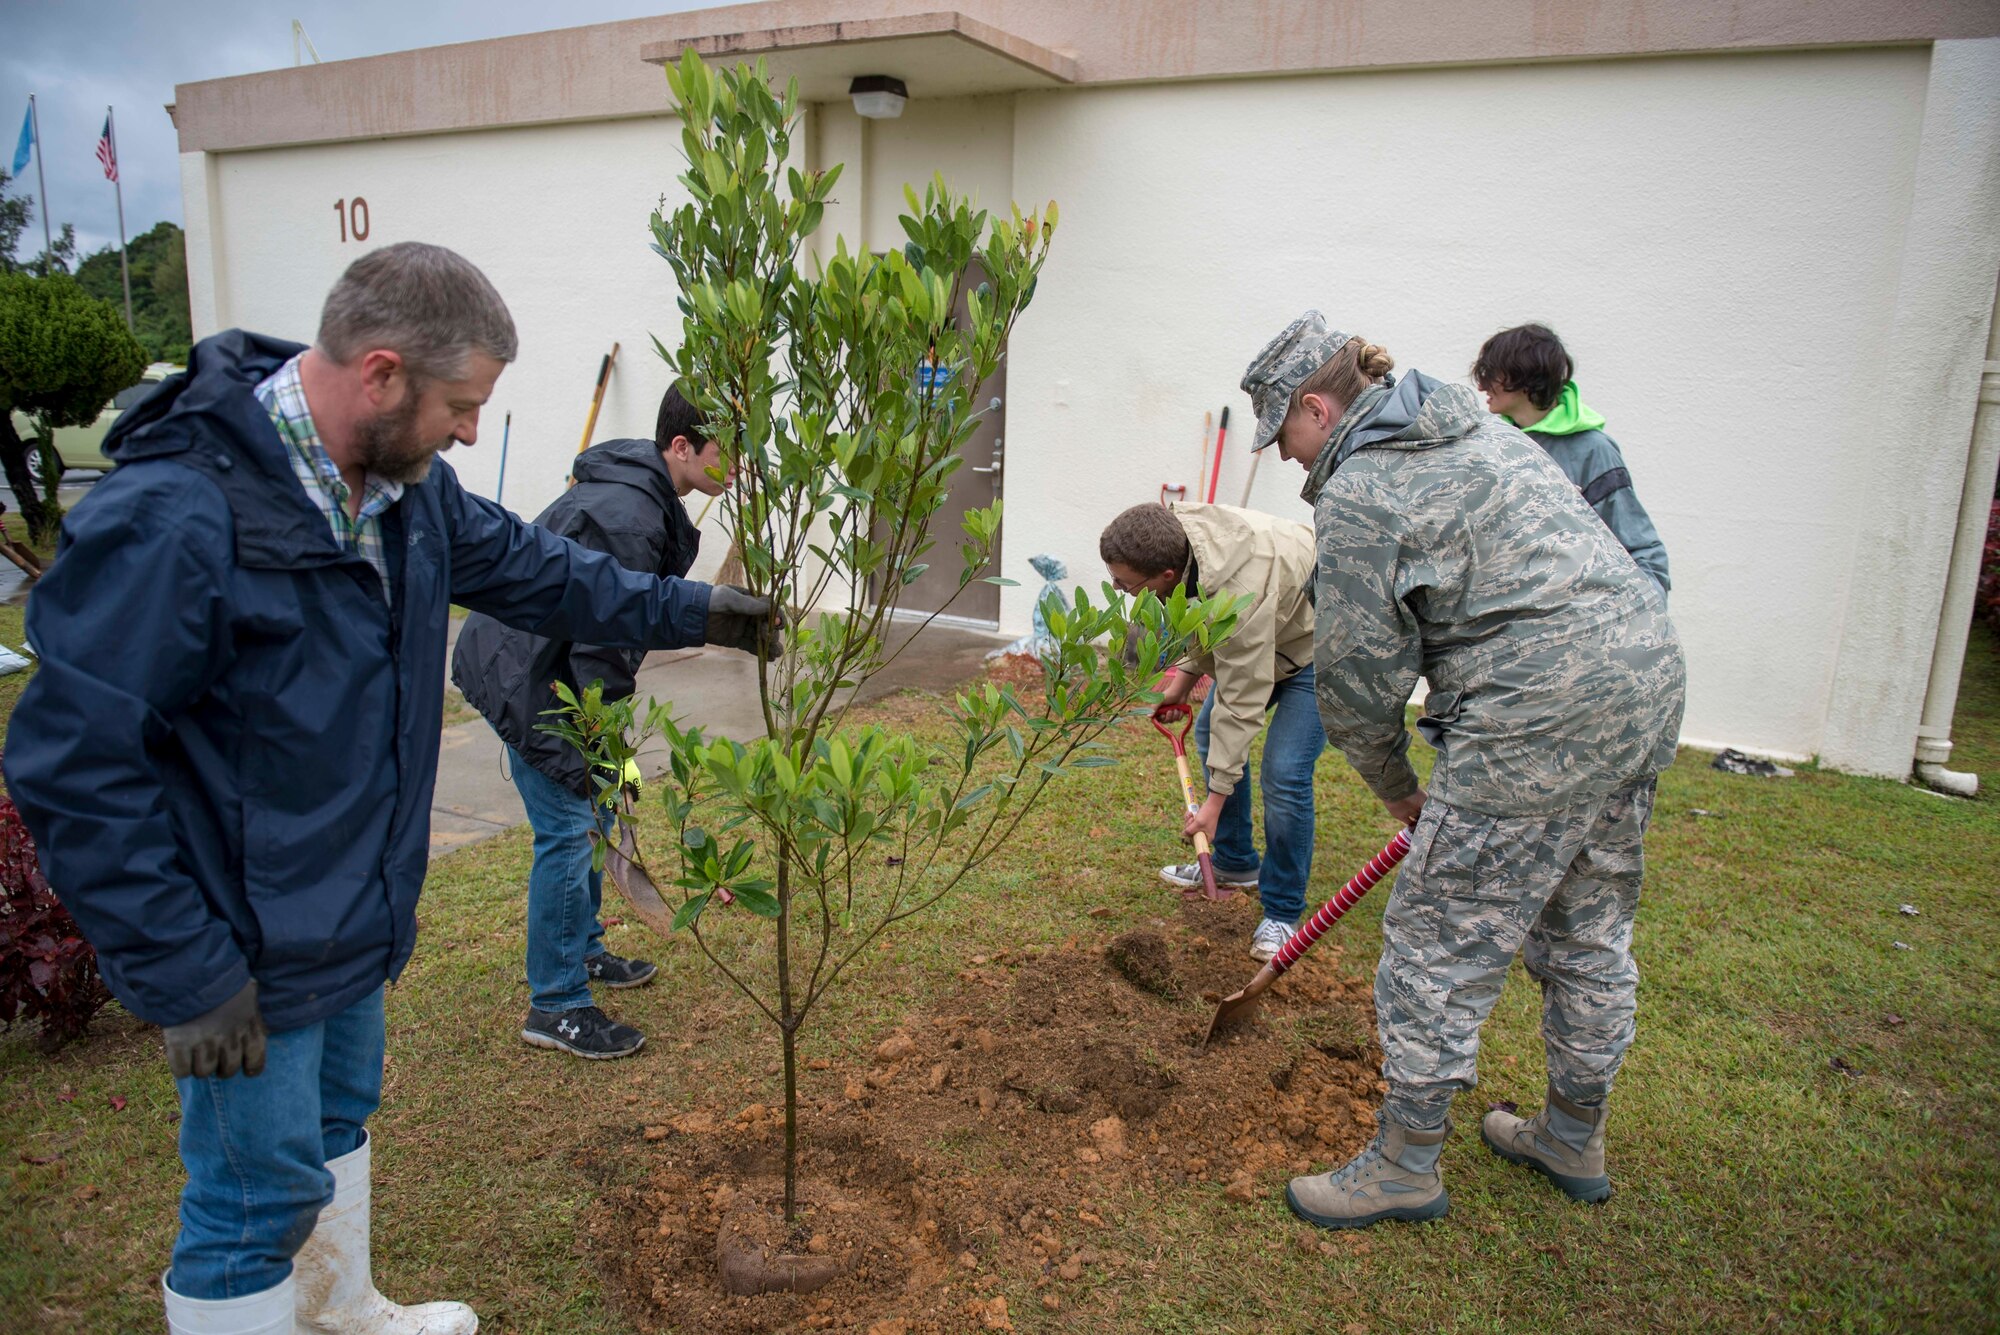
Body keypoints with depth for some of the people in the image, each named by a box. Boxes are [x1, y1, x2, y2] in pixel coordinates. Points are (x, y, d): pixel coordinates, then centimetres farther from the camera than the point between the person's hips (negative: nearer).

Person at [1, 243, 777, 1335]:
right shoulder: (173, 519, -30)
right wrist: (183, 975, -23)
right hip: (246, 952, -9)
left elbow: (520, 566, 14)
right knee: (259, 1192, 7)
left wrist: (685, 611, 16)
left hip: (353, 910, 9)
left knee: (338, 1122, 28)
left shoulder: (404, 482, -3)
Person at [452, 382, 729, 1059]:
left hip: (549, 669, 11)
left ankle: (583, 951, 35)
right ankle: (556, 1006, 4)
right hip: (525, 679, -11)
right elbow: (598, 641, -27)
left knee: (589, 818, 18)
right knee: (569, 830, -7)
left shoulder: (645, 496, 6)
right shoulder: (626, 517, -27)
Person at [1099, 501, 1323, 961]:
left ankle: (1282, 913, 1)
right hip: (1262, 635, 9)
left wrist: (1215, 801, -31)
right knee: (1210, 732, 14)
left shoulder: (1241, 594, -43)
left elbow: (1241, 703, -35)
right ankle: (1235, 864, 29)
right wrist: (1188, 673, -2)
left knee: (1285, 773, -17)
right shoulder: (1175, 532, -19)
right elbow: (1207, 614, 4)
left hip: (1315, 643, -9)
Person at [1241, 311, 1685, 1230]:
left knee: (1441, 944, 4)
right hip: (1648, 673, 10)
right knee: (1588, 930, 22)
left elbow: (1359, 677, -6)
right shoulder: (1478, 429, 17)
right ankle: (1574, 1139, 39)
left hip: (1545, 714, -10)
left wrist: (1396, 789, 11)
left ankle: (1406, 1165, 18)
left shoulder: (1355, 499, -10)